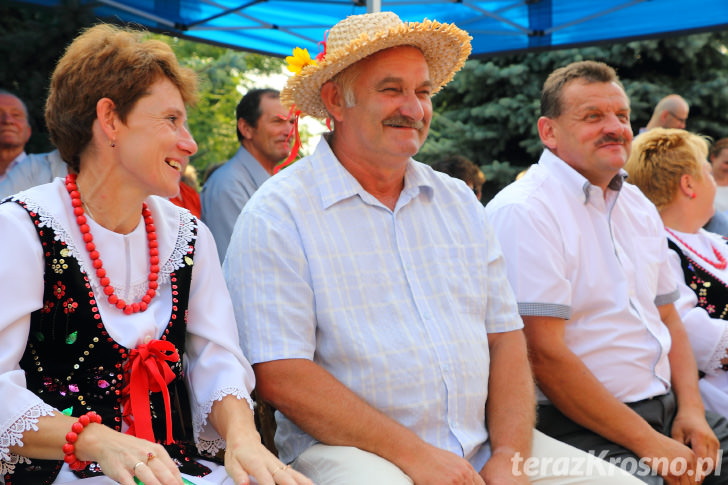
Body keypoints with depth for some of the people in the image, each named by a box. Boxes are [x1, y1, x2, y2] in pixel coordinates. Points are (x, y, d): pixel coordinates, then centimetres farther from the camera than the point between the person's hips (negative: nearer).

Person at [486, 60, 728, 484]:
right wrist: (648, 443, -16)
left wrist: (691, 409, 3)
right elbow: (544, 354, -18)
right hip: (583, 428, -8)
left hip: (666, 408, 8)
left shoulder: (638, 206, 15)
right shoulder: (522, 211, -12)